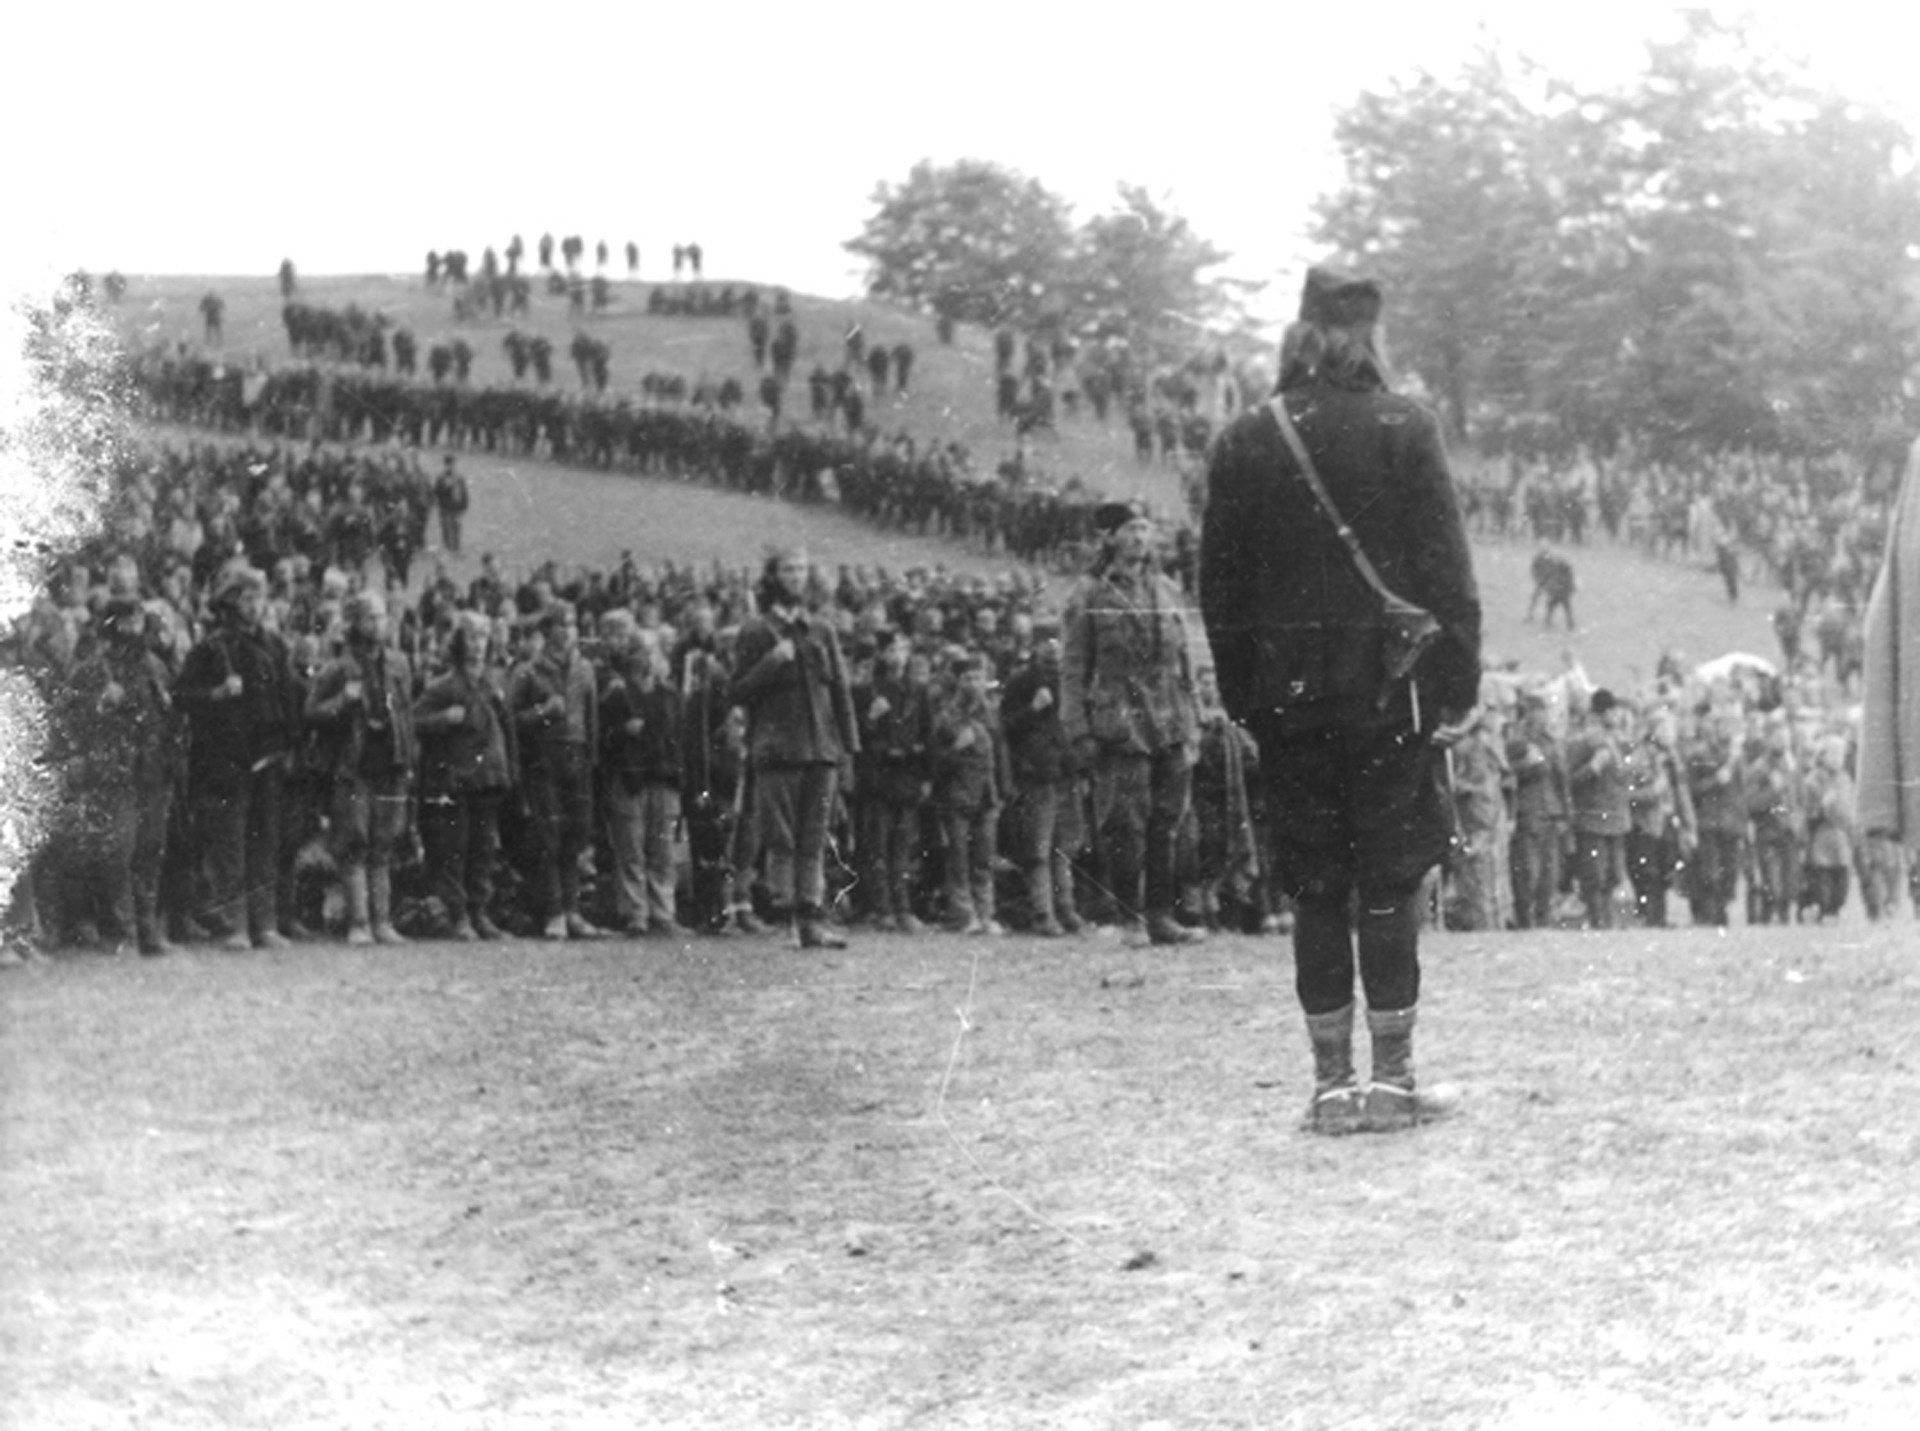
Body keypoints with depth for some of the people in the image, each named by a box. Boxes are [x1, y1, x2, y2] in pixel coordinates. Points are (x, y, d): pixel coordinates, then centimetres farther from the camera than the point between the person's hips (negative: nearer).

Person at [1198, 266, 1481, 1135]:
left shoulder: (1244, 444, 3)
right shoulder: (1402, 430, -5)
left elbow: (1219, 587, 6)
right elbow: (1446, 568, -7)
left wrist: (1242, 695, 12)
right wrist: (1458, 681, -2)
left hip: (1286, 702, 3)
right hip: (1388, 693, -2)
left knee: (1314, 890, 7)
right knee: (1391, 883, 3)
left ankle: (1332, 1084, 8)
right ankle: (1392, 1079, 3)